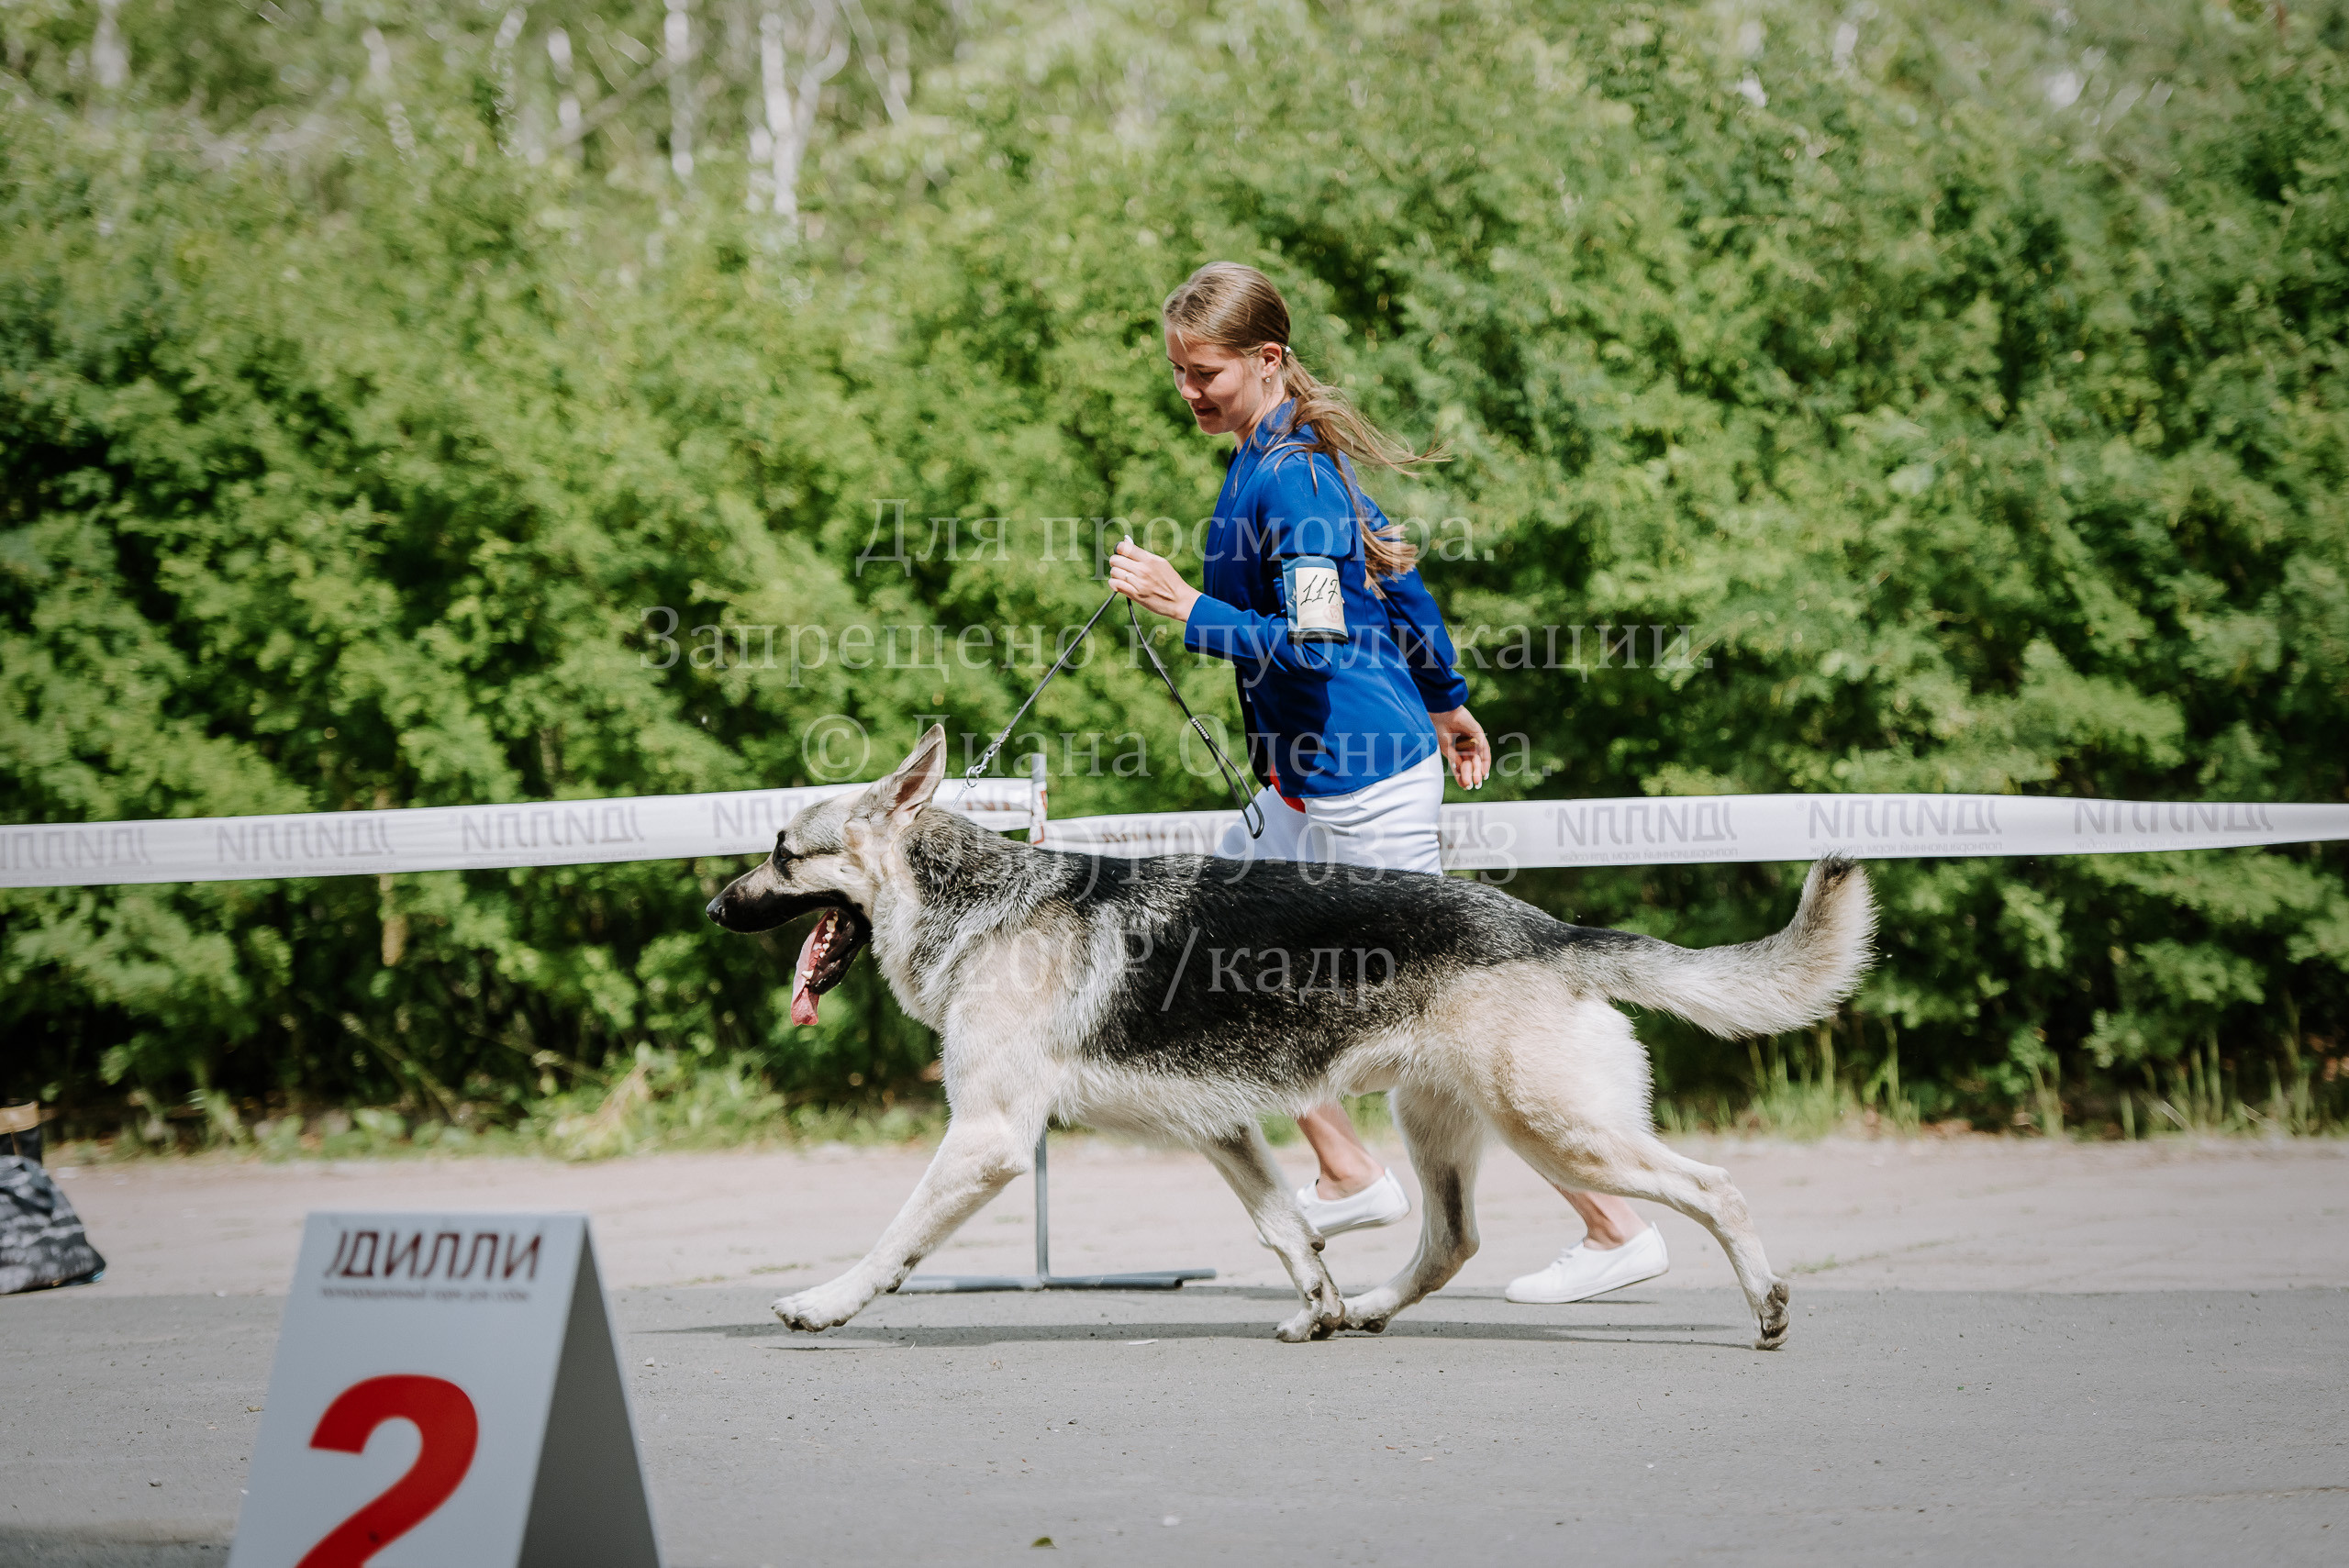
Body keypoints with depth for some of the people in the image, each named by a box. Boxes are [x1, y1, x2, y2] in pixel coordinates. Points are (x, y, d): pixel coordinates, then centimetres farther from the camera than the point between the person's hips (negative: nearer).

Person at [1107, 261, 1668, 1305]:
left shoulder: (1285, 477, -20)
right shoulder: (1296, 451, 10)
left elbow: (1314, 645, -25)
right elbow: (1394, 569, 19)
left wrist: (1188, 608, -26)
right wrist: (1446, 704, 28)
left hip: (1364, 781, -10)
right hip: (1311, 782, 10)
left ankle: (1615, 1229, 0)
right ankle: (1348, 1174, 18)